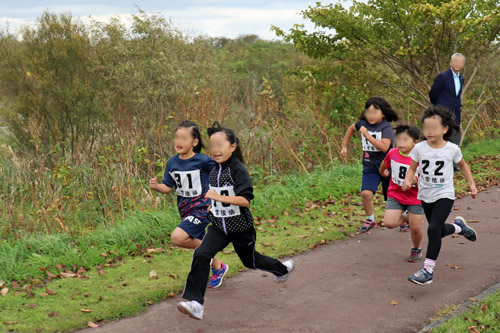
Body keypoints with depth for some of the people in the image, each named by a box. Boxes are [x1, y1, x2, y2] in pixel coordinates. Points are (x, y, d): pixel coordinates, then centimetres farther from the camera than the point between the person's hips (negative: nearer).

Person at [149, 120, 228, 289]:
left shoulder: (203, 161, -15)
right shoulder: (172, 162, 0)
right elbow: (168, 187, 4)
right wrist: (156, 186, -16)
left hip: (202, 209, -6)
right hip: (186, 211, 6)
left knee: (177, 237, -23)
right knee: (201, 244, 19)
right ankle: (218, 268, 43)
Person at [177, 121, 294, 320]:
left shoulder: (238, 170, -19)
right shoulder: (214, 171, 3)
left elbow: (245, 199, -28)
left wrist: (219, 197, -35)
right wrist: (211, 207, 14)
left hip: (240, 227, -5)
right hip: (219, 226, 5)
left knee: (250, 261, 17)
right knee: (201, 255, -18)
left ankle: (283, 268, 49)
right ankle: (195, 303, -21)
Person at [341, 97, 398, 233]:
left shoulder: (386, 127, -15)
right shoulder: (363, 123, 0)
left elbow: (384, 147, -30)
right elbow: (351, 129, 24)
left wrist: (367, 135, -30)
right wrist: (344, 146, 22)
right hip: (370, 166, 3)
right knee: (366, 193, -19)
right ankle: (370, 220, 4)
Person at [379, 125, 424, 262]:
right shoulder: (393, 153, -7)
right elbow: (385, 164, 17)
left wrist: (417, 181, -29)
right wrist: (382, 172, 35)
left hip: (415, 197, -2)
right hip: (395, 195, 3)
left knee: (415, 228, 1)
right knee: (389, 223, -15)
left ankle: (416, 249, 32)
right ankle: (405, 217, 19)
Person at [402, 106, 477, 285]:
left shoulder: (452, 149, -8)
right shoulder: (419, 148, -6)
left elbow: (462, 165, 11)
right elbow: (412, 169, 3)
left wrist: (471, 183, 9)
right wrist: (407, 181, -17)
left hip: (444, 196, -4)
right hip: (426, 196, 4)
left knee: (433, 229, -19)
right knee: (439, 231, 17)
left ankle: (428, 270, -12)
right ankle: (458, 226, 52)